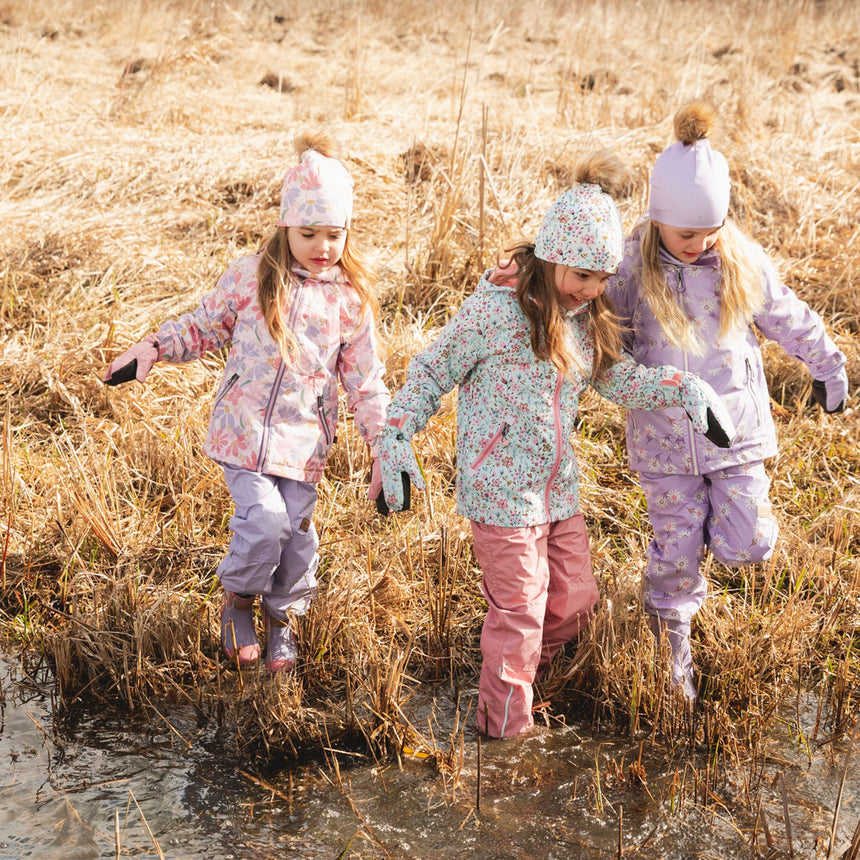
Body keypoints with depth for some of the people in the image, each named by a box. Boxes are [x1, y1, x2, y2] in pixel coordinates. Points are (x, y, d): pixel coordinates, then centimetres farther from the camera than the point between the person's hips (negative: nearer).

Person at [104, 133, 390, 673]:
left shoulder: (350, 298, 1)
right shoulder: (250, 277, -2)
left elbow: (366, 381, 5)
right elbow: (204, 326, 11)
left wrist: (385, 445, -2)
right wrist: (154, 348, -3)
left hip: (305, 440, 2)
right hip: (245, 429, -1)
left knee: (296, 533, 5)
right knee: (264, 521, -16)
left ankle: (283, 616, 33)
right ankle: (238, 598, 15)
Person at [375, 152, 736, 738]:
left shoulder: (586, 316, 3)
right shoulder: (496, 309, -18)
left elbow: (616, 377, 8)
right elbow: (431, 372, -9)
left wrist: (684, 387, -7)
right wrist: (395, 440, -17)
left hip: (558, 487, 7)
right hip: (502, 490, -7)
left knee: (575, 601, 15)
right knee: (520, 613, 0)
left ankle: (516, 673, 41)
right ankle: (507, 731, 17)